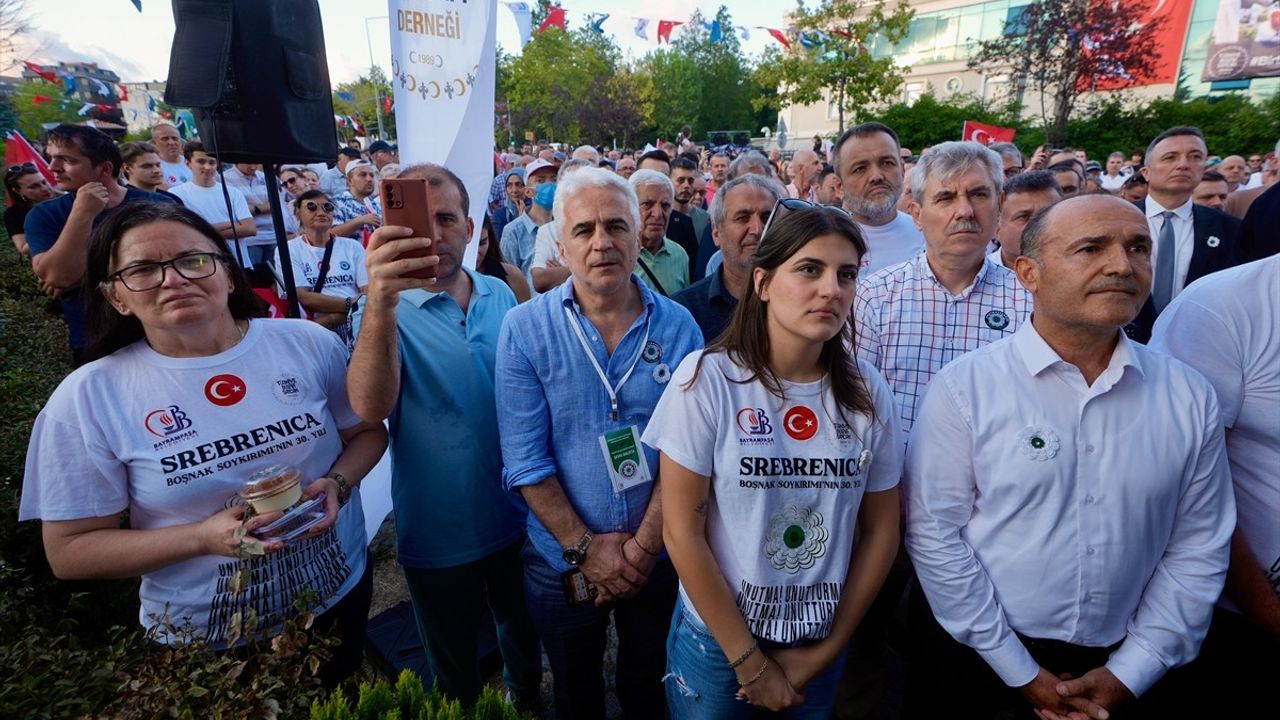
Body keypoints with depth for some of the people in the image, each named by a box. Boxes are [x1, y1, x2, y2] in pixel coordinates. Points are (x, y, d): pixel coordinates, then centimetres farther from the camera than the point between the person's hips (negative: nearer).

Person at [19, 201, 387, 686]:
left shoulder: (308, 343, -10)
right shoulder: (87, 398, -13)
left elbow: (367, 431, 1)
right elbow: (70, 552, -9)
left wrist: (336, 483, -19)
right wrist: (203, 537, -24)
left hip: (341, 591, 2)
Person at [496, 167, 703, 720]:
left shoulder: (678, 327, -9)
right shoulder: (524, 329, -13)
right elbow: (524, 460, -14)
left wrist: (642, 547, -15)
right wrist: (584, 548, -16)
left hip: (660, 560, 1)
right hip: (562, 564, 0)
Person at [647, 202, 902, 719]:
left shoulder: (867, 392, -7)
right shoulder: (707, 378, -18)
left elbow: (880, 530, 1)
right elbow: (682, 530, -16)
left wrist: (827, 650, -2)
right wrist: (749, 662, -11)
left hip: (823, 644, 3)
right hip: (715, 640, -3)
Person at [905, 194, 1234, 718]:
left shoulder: (1190, 396, -3)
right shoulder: (963, 388, -15)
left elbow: (1198, 548, 1)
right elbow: (935, 534, -15)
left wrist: (1127, 674, -4)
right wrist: (1022, 673, -11)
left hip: (1123, 675, 3)